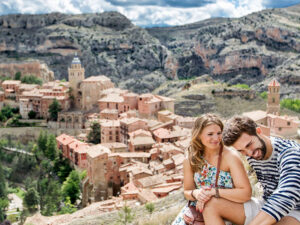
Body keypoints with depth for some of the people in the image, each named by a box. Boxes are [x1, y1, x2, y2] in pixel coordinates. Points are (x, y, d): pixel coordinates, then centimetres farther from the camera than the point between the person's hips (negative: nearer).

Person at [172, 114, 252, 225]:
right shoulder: (190, 161, -2)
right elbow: (187, 192, 7)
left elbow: (246, 194, -19)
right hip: (197, 209, 2)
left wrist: (214, 192, -26)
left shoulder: (230, 157, -13)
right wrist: (195, 194, -15)